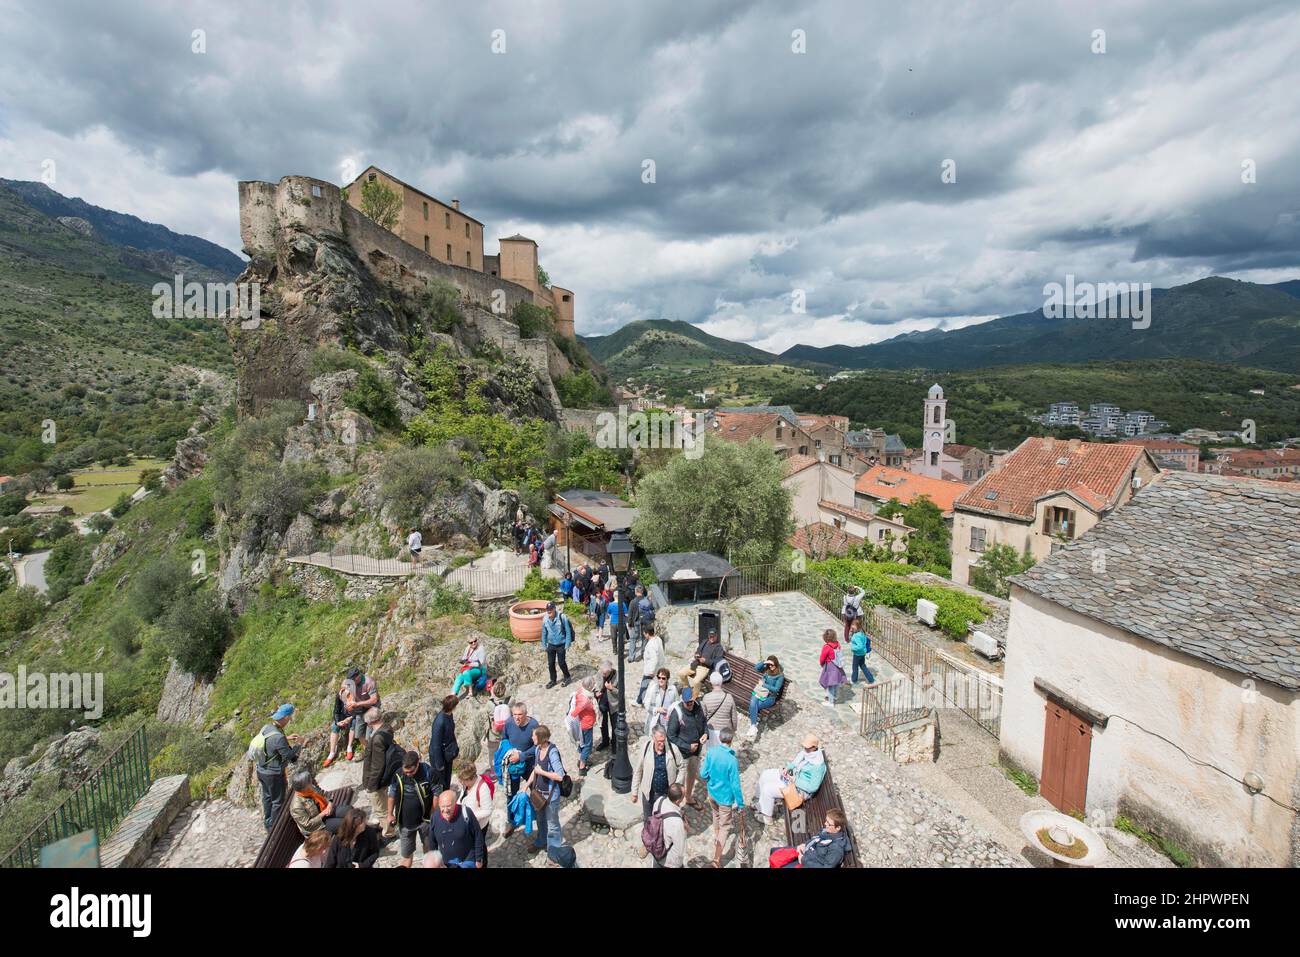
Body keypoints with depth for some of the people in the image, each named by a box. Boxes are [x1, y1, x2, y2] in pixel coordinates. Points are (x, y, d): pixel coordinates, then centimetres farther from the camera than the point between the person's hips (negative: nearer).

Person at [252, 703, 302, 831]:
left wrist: (287, 738, 6)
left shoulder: (266, 727, -10)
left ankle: (267, 821, 46)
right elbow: (289, 755, -24)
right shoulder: (279, 737, -35)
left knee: (267, 796, 27)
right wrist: (298, 744, -10)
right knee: (278, 801, 13)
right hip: (274, 774, -8)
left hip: (261, 770, 8)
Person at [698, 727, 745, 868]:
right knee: (725, 826, 12)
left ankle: (717, 837, 58)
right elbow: (735, 785, -23)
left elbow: (703, 774, -7)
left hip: (712, 792, 5)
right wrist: (741, 804, -10)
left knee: (716, 815, 32)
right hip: (725, 797, -5)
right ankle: (717, 859, 11)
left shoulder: (711, 752, -16)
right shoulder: (732, 760, -30)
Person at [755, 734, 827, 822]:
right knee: (765, 775, 8)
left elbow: (813, 787, -28)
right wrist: (787, 768, -5)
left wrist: (795, 780, -25)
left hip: (800, 789, -9)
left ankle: (766, 816, 8)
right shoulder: (806, 751, -6)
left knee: (768, 789, -15)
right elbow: (796, 762, 13)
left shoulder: (818, 765, -31)